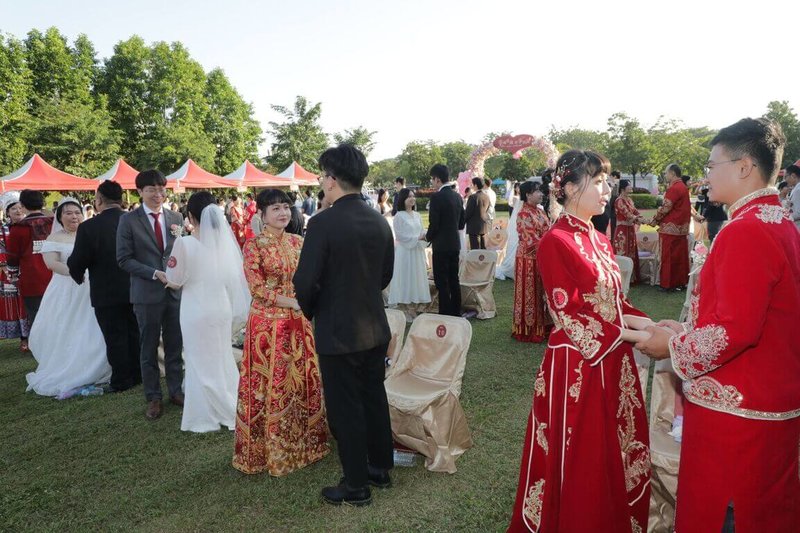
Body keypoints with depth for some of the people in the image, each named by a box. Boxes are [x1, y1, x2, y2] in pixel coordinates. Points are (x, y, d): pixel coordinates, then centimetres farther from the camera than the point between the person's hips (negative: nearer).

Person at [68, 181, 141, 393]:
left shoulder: (88, 227, -17)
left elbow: (76, 263, -12)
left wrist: (79, 277, 9)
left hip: (107, 293, -4)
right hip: (134, 289, 4)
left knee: (115, 338, 7)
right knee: (134, 334, 16)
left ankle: (121, 381, 16)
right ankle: (137, 375, 27)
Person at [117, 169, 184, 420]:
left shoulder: (176, 217, 6)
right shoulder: (129, 220, -3)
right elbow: (124, 259, -6)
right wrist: (156, 274, -16)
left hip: (176, 290, 3)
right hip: (147, 293, -2)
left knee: (175, 345, 11)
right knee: (149, 348, 9)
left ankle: (176, 390, 27)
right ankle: (153, 397, 23)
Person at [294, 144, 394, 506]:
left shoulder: (323, 223, -20)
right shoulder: (380, 221, 0)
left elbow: (305, 282, -18)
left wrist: (311, 311, 2)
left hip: (338, 332, -6)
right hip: (376, 328, 7)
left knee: (345, 409, 8)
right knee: (375, 398, 20)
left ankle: (356, 486, 22)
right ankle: (381, 468, 36)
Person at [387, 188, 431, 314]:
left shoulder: (417, 215, 11)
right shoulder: (399, 216, -8)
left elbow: (421, 232, 11)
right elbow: (400, 235, -12)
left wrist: (424, 237, -10)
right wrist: (417, 238, -16)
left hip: (417, 251, 6)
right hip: (404, 251, -6)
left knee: (416, 277, 7)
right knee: (404, 278, -3)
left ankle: (412, 306, 14)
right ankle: (403, 307, 1)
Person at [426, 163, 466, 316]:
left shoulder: (437, 197, -16)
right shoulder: (457, 196, 8)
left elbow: (434, 224, -16)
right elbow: (462, 222, 13)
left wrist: (428, 237, 2)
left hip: (441, 245, -8)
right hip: (455, 244, 8)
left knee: (442, 282, -1)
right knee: (454, 280, 14)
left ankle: (445, 314, 2)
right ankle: (456, 312, 22)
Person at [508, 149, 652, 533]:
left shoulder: (600, 241, 12)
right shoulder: (555, 242, -13)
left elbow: (616, 304, 14)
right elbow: (570, 316, -16)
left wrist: (650, 324, -3)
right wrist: (633, 336, -18)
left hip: (614, 364, 8)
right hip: (577, 367, -8)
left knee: (618, 459, 17)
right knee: (578, 463, 6)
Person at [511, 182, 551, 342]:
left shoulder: (539, 211, 11)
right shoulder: (524, 214, -16)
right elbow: (533, 241, -20)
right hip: (529, 259, -8)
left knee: (541, 293, 14)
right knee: (530, 294, 2)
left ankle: (541, 326, 25)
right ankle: (529, 330, 13)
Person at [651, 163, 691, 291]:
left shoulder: (674, 188, -15)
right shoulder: (683, 187, 14)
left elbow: (665, 208, -17)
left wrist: (655, 220, -4)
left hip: (670, 228, -9)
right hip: (682, 228, 9)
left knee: (668, 257, -2)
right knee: (680, 255, 11)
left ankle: (668, 284, 2)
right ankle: (681, 281, 17)